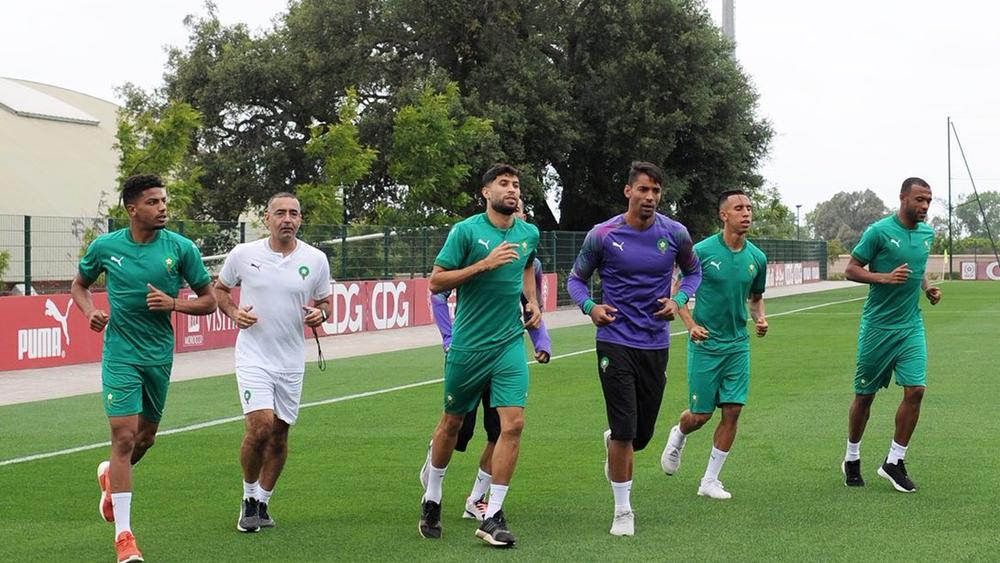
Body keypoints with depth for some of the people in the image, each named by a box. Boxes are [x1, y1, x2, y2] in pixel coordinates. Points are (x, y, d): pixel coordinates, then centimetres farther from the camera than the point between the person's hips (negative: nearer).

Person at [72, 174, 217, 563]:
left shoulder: (181, 248, -5)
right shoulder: (104, 247, -3)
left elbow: (209, 301, 2)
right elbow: (79, 285, 15)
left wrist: (173, 303, -17)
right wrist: (89, 312, -6)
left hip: (160, 355, 2)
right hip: (120, 355, -2)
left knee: (145, 437, 15)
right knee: (124, 436, -12)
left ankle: (111, 476, 50)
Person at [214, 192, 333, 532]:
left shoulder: (316, 260, 0)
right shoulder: (243, 254, -3)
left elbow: (325, 303, 11)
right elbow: (219, 288, 12)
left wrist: (319, 314, -12)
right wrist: (233, 312, -7)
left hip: (291, 362, 3)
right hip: (253, 356, -3)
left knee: (279, 434, 8)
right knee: (260, 427, -17)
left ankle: (262, 501, 26)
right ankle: (249, 498, 5)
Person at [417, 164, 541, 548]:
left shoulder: (529, 234, 7)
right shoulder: (466, 231, -8)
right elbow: (436, 282, -11)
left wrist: (532, 301, 13)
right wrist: (485, 263, -20)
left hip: (510, 343, 3)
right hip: (467, 344, -3)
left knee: (513, 423, -11)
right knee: (452, 422, 12)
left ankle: (492, 517, -5)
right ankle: (432, 499, 35)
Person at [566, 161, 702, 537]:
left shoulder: (675, 234, 0)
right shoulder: (603, 235, -6)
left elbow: (693, 271, 17)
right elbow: (576, 279, 6)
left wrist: (679, 300, -2)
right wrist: (590, 307, -13)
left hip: (656, 343, 3)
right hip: (616, 341, -3)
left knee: (642, 433, 9)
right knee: (625, 430, -10)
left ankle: (613, 444, 47)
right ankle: (622, 510, 5)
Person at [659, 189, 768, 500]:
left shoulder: (757, 257, 3)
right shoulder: (703, 251, -11)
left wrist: (760, 318, -3)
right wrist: (691, 324, -16)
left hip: (738, 344, 4)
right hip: (705, 343, -4)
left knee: (732, 410, -3)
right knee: (700, 414, 1)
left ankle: (710, 481, 9)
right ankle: (678, 436, 38)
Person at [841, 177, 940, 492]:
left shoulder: (927, 233, 7)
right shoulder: (879, 232, -12)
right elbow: (851, 270, -9)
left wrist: (927, 287, 6)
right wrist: (885, 277, -23)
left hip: (911, 326, 5)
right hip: (877, 326, -5)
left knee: (915, 390, -8)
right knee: (865, 395, 5)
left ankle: (894, 462, 4)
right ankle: (852, 459, 25)